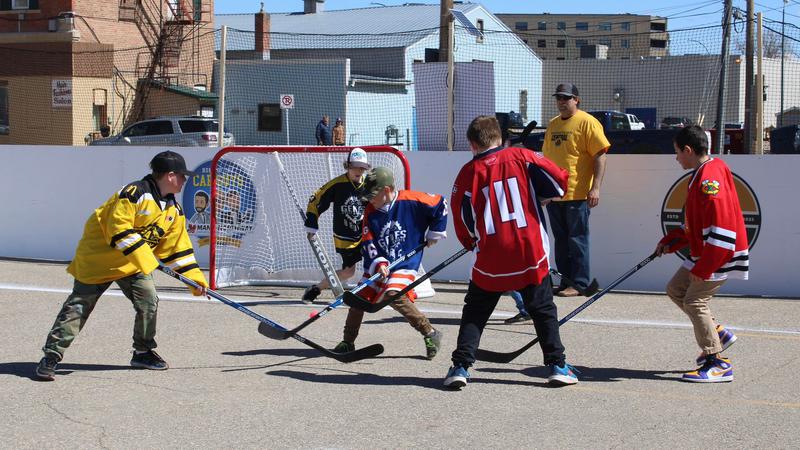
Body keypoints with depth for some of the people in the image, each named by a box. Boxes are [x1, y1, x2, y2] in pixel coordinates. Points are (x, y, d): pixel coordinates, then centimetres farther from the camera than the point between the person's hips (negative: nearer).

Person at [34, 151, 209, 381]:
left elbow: (178, 248, 8)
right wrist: (143, 257, -31)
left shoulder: (174, 211, 3)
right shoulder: (135, 194, -24)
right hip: (99, 256, -7)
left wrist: (195, 278, 2)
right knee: (78, 306, -6)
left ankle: (143, 352, 15)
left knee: (149, 299, -4)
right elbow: (119, 229, -29)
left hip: (134, 264, 7)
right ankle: (51, 357, -1)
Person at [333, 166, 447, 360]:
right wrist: (378, 263, -21)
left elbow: (440, 205, -1)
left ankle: (430, 334, -16)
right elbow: (367, 243, -4)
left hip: (405, 264, -6)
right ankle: (348, 342, 22)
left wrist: (434, 233, 3)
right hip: (377, 266, 6)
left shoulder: (411, 201, -13)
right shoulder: (370, 213, 0)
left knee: (394, 296, -28)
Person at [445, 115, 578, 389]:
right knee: (543, 309, 13)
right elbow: (559, 182, -3)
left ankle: (461, 367, 3)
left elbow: (462, 220, 7)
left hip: (491, 258, 0)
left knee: (475, 312, 12)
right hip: (530, 253, 0)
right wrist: (536, 197, 16)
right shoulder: (522, 157, 2)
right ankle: (557, 366, 11)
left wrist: (472, 243, 26)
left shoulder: (468, 173, 2)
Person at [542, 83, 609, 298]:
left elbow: (600, 156, -10)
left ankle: (580, 284, 2)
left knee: (577, 240, -4)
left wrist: (595, 187, -17)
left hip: (578, 194, -7)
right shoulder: (553, 124, 16)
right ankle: (565, 282, 18)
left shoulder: (587, 122, -6)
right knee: (561, 241, 11)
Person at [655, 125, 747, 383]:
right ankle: (718, 333, 20)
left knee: (694, 301, -11)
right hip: (705, 253, 11)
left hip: (721, 255, -11)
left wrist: (703, 268, -25)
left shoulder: (710, 176, -21)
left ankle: (717, 364, -6)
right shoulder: (702, 174, 13)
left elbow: (720, 225, -27)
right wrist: (670, 242, 15)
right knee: (676, 289, 14)